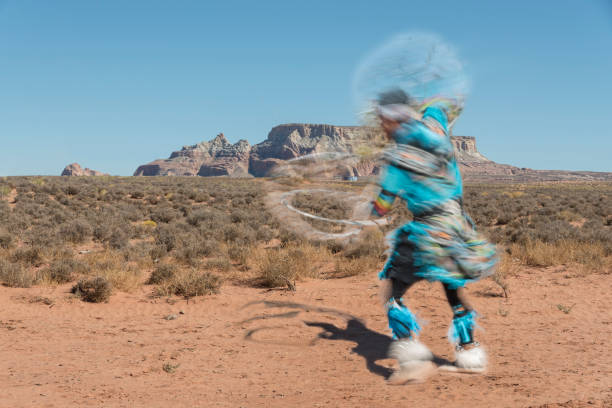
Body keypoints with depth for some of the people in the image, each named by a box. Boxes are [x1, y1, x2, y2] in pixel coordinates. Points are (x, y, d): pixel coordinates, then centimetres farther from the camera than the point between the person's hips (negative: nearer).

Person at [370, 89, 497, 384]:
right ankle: (469, 354, 28)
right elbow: (441, 105, 25)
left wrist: (374, 207, 16)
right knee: (454, 289, 22)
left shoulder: (397, 159, -14)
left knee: (393, 291, 1)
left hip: (427, 235, -7)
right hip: (458, 225, 7)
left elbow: (380, 209, -4)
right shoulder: (433, 125, 0)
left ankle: (413, 356, -11)